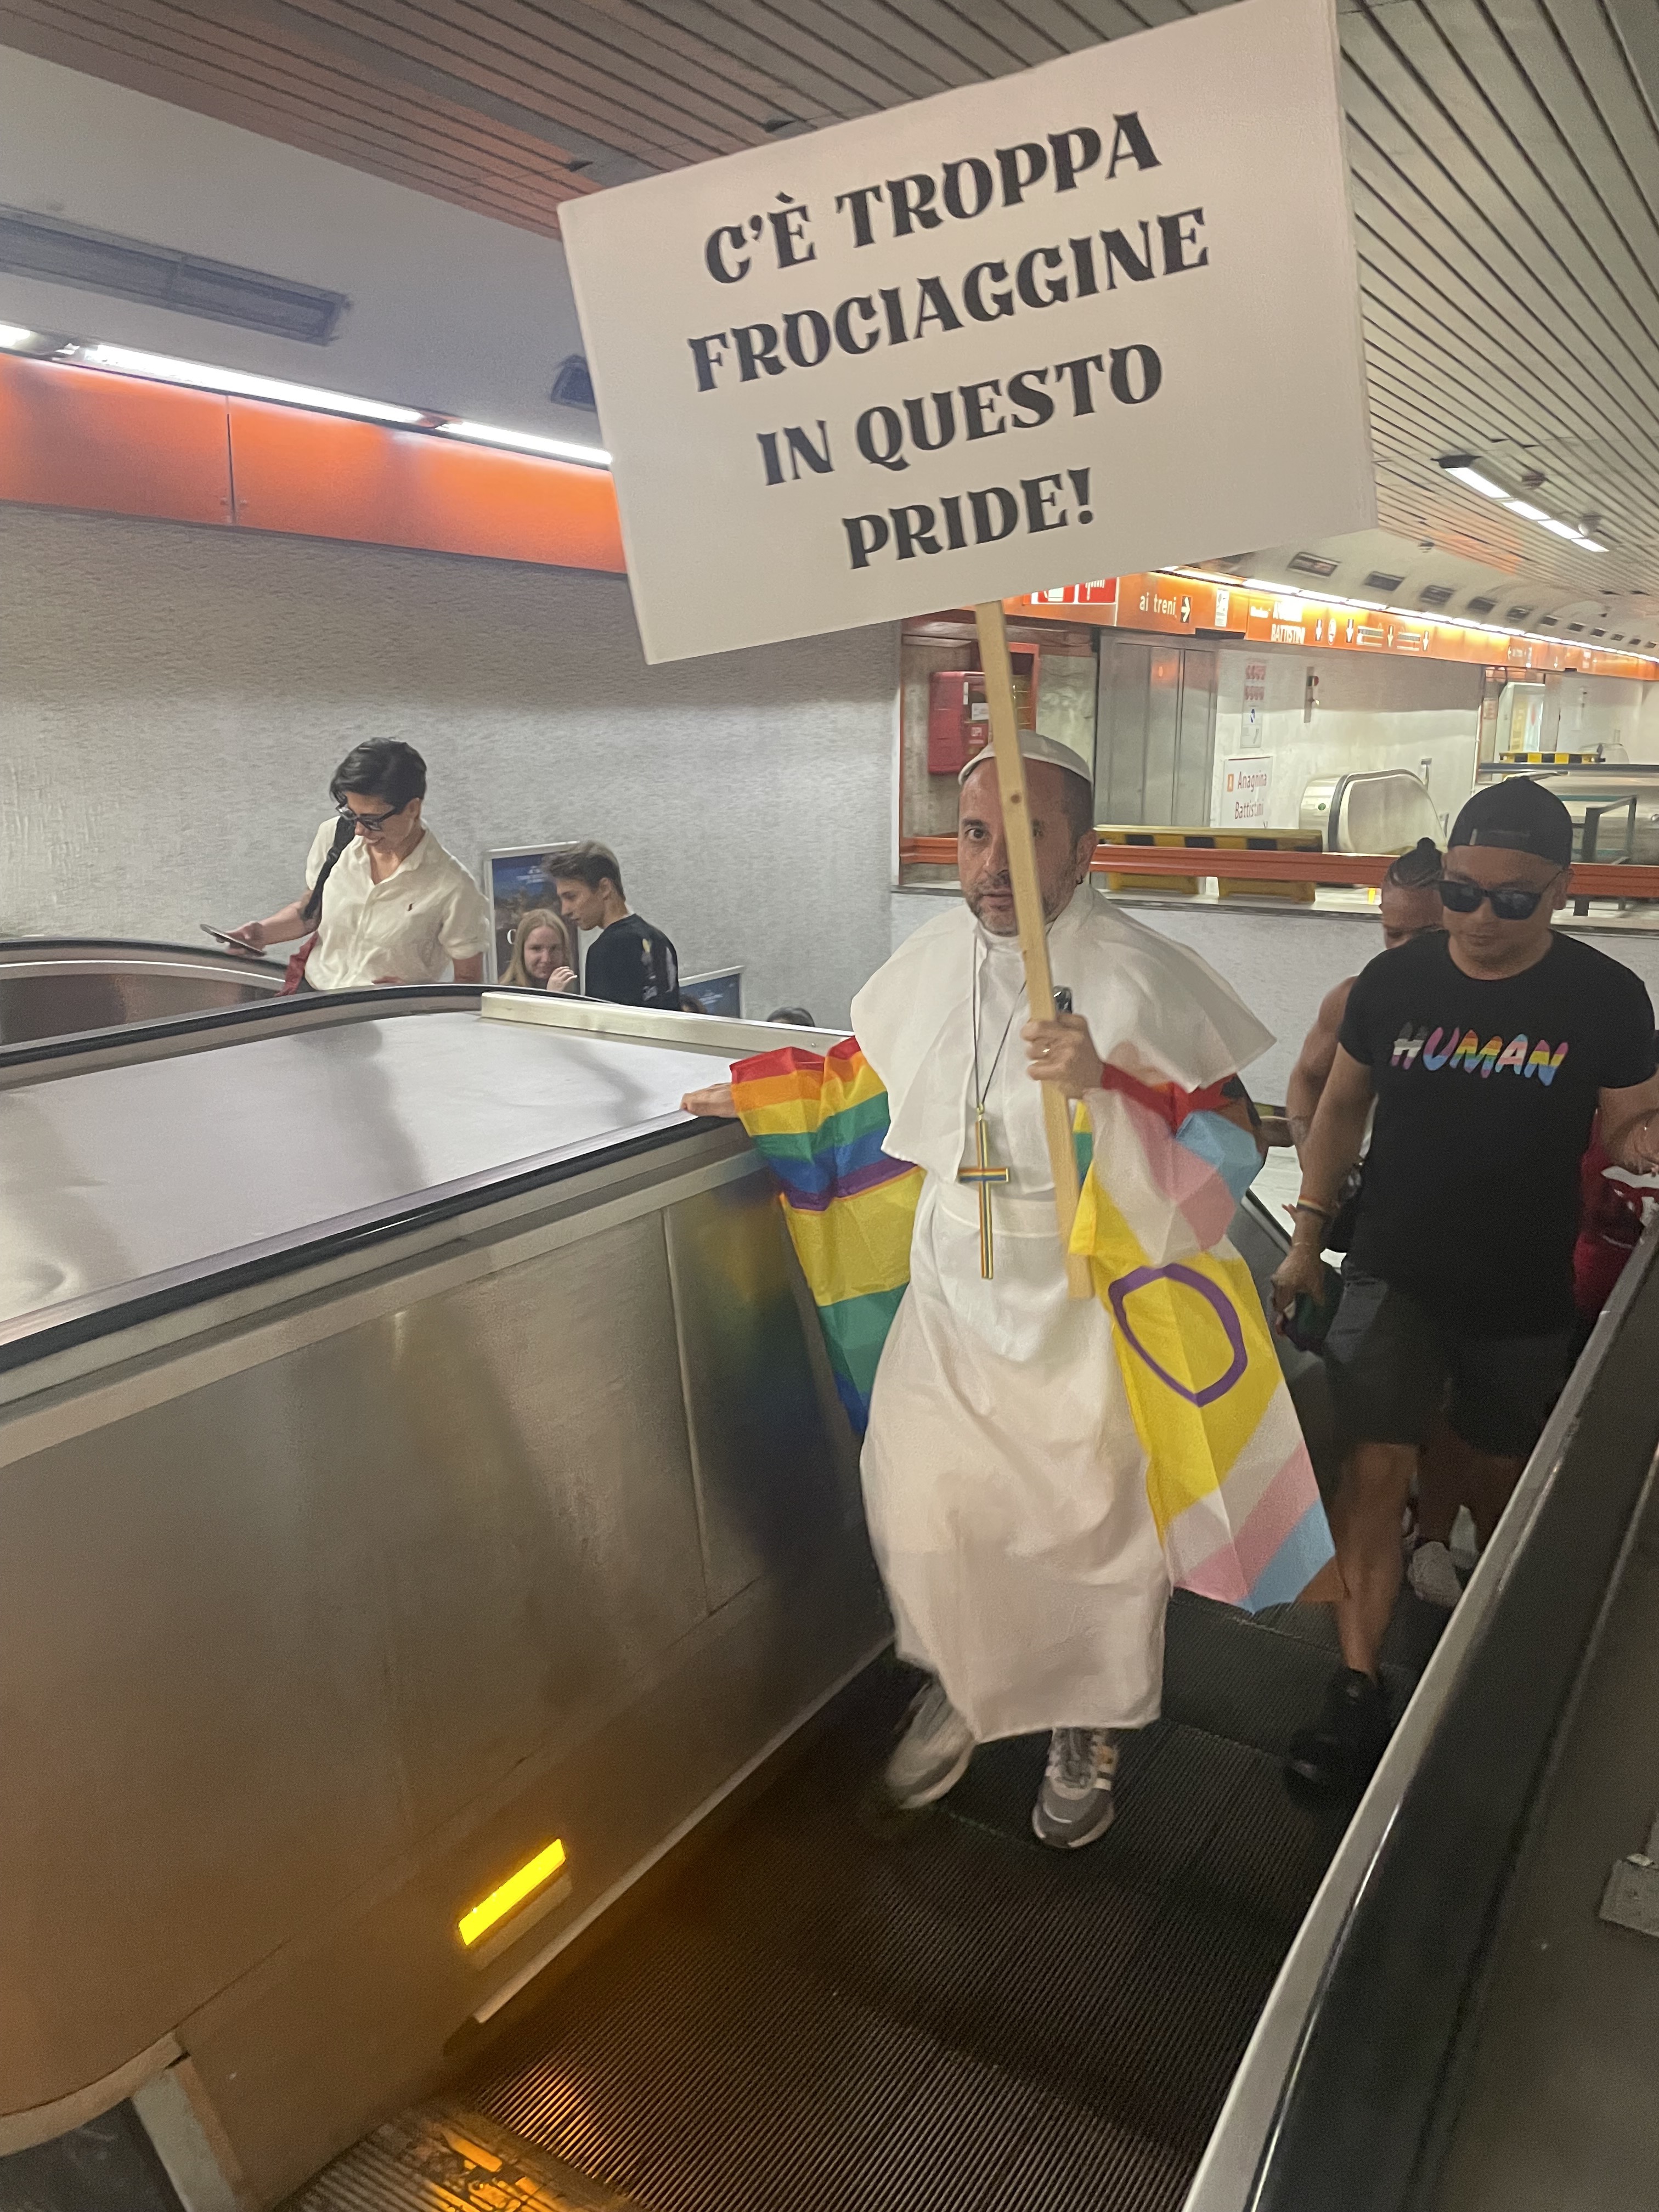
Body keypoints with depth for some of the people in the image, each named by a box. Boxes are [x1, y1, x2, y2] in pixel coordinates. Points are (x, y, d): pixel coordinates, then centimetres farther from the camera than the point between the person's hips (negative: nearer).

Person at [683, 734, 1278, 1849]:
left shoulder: (1141, 973, -17)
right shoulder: (936, 953, 0)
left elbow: (1237, 1129, -17)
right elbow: (868, 1062, 20)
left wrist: (1107, 1081, -31)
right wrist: (754, 1096, 18)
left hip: (1089, 1294, -4)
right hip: (956, 1281, 4)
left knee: (1097, 1523, 11)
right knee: (922, 1507, 8)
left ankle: (1091, 1728, 40)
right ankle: (959, 1684, 40)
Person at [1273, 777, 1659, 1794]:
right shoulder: (1395, 981, -5)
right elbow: (1343, 1107, 5)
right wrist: (1308, 1236, 5)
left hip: (1523, 1295, 0)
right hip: (1395, 1276, 0)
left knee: (1498, 1473, 17)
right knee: (1378, 1468, -6)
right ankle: (1358, 1690, 5)